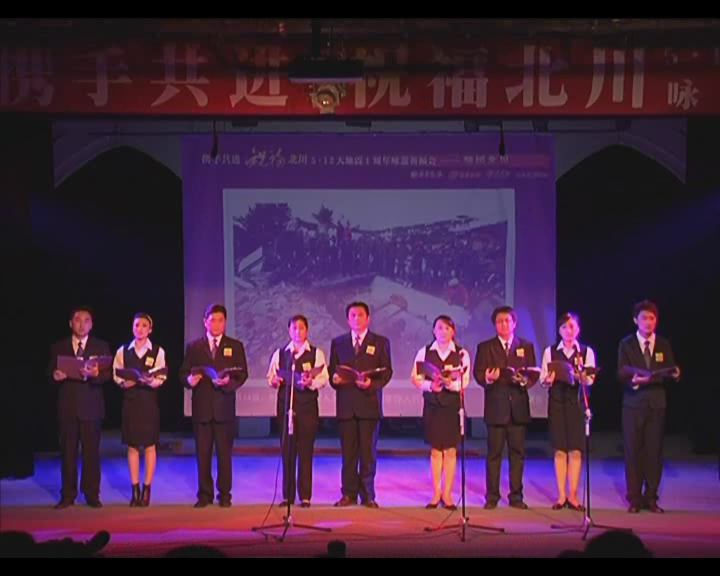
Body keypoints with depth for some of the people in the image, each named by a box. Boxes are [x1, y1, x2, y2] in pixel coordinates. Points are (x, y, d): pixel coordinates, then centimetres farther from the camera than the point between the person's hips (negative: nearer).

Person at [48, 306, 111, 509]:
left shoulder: (101, 346, 7)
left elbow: (108, 374, -1)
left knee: (91, 452, 1)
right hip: (67, 405, 1)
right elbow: (52, 373, 8)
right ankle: (68, 495, 9)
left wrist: (94, 374, -22)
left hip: (91, 406, -1)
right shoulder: (58, 347, 11)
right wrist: (55, 376, -15)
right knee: (68, 451, 3)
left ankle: (92, 494, 7)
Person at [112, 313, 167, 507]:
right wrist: (124, 382, -13)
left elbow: (161, 378, -5)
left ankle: (147, 489, 7)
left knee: (149, 445, 0)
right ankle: (135, 490, 10)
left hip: (149, 400, -2)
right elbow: (116, 374, 7)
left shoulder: (157, 351, 1)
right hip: (130, 399, 2)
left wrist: (150, 381, -25)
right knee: (132, 445, 4)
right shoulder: (123, 351, 8)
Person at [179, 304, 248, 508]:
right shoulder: (193, 347, 10)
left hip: (224, 407, -1)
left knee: (224, 453, 2)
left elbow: (242, 374, 1)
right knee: (202, 453, 3)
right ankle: (204, 494, 12)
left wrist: (228, 381, -18)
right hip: (201, 407, 1)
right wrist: (189, 380, -15)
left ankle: (224, 494, 10)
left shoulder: (235, 346, 8)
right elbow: (184, 373, 8)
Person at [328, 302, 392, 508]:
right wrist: (334, 379, -11)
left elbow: (387, 372, 2)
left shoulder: (381, 342, 7)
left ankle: (368, 495, 6)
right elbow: (332, 370, 12)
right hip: (345, 404, 2)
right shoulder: (338, 343, 14)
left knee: (368, 451, 0)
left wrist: (372, 384, -15)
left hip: (369, 402, -2)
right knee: (348, 451, 3)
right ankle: (349, 494, 9)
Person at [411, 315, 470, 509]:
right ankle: (436, 494, 11)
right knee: (435, 450, 4)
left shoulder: (462, 353, 1)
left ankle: (447, 494, 7)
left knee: (450, 450, 0)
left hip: (453, 405, -1)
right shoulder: (424, 352, 5)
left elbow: (464, 382, -5)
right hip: (432, 404, 1)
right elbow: (416, 378, 0)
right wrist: (431, 385, -18)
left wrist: (450, 383, -24)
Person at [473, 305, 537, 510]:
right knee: (494, 453, 1)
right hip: (496, 406, -2)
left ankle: (516, 496, 10)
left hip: (519, 407, 2)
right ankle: (492, 496, 6)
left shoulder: (526, 347, 12)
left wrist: (524, 380, -15)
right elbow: (478, 374, 1)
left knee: (517, 452, 3)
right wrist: (487, 378, -21)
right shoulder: (485, 347, 8)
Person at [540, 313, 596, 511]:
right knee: (559, 450, 1)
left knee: (576, 450, -2)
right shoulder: (550, 351, 9)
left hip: (577, 401, -1)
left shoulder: (586, 352, 6)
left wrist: (582, 374, -24)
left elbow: (590, 380, -4)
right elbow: (543, 379, 5)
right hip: (557, 401, 1)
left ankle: (572, 495, 4)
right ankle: (561, 496, 7)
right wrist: (549, 379, -17)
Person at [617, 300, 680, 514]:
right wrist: (633, 379, -24)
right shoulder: (626, 344, 4)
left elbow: (670, 372, 7)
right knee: (633, 450, -1)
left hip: (657, 403, 2)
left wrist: (674, 374, -16)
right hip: (634, 403, -2)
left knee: (654, 450, 1)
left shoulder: (664, 345, 11)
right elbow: (621, 373, -3)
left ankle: (651, 498, 9)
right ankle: (634, 499, 6)